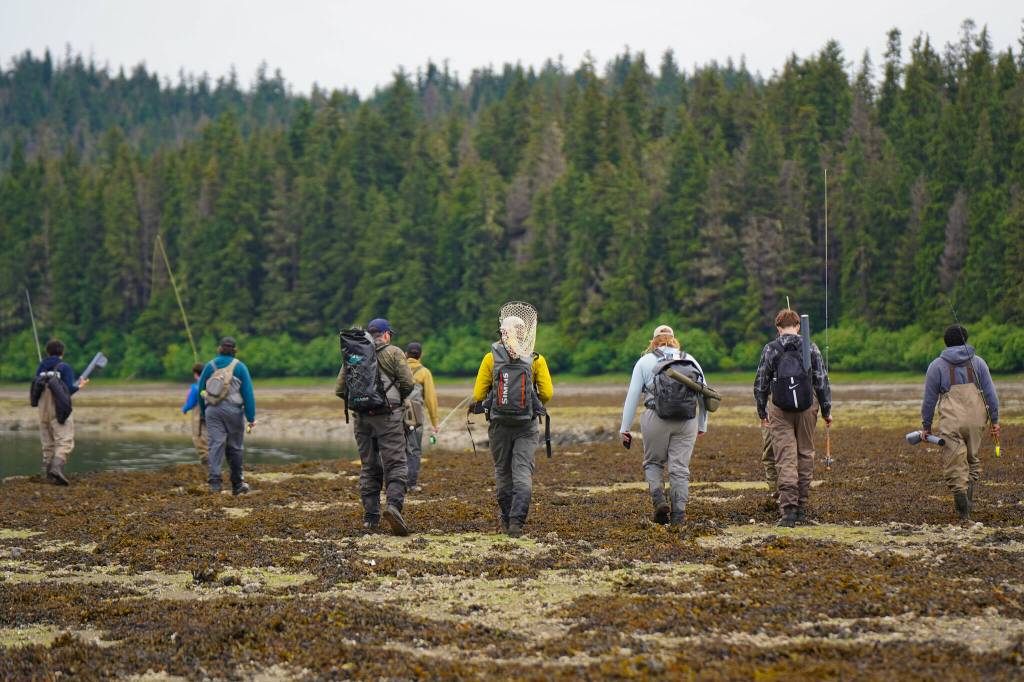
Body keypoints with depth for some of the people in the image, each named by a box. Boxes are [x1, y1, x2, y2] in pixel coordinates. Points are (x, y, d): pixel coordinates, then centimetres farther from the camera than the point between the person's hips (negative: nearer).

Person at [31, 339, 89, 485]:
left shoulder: (41, 368, 10)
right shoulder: (64, 367, -4)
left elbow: (36, 390, 11)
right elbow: (69, 389, -10)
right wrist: (79, 386, 10)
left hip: (43, 409, 6)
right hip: (59, 410, -5)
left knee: (48, 444, 14)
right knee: (65, 442, -9)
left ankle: (48, 474, 12)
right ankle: (56, 468, -30)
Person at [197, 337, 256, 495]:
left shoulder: (209, 366, 8)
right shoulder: (240, 367, 0)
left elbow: (201, 390, 12)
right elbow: (248, 393, -4)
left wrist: (203, 413, 23)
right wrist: (251, 418, -4)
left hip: (212, 409, 2)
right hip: (233, 410, -2)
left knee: (216, 444, -3)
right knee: (235, 447, 9)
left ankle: (214, 481, -18)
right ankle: (237, 483, 17)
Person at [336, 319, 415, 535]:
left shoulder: (351, 355, 11)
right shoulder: (393, 353, -1)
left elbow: (339, 390, 9)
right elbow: (408, 384, -6)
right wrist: (399, 399, 13)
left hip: (362, 418, 4)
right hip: (387, 416, -4)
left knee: (369, 467, 12)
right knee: (396, 464, -5)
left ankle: (370, 517, 11)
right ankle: (393, 504, -27)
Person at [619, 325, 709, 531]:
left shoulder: (645, 361, 8)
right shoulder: (691, 361, 15)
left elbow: (632, 396, 4)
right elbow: (704, 395, 15)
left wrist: (625, 428, 7)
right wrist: (702, 426, 24)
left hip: (657, 420, -2)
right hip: (687, 421, 2)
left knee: (653, 462, 15)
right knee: (680, 468, 6)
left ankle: (659, 499, -5)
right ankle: (678, 515, 3)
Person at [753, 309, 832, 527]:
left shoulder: (770, 349, -1)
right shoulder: (811, 348, 1)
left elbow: (760, 384, 2)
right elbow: (822, 382, 1)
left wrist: (762, 413, 13)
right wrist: (826, 411, 10)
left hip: (780, 411, -1)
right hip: (807, 408, 1)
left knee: (785, 459, -2)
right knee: (805, 455, 13)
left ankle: (788, 510, -14)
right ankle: (801, 509, 17)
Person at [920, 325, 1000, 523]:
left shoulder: (937, 365, 4)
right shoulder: (977, 362, 10)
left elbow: (929, 399, 4)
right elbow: (990, 393, 6)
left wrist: (926, 426, 12)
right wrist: (994, 420, 11)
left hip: (951, 423, -2)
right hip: (976, 420, 2)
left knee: (955, 464, -1)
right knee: (972, 458, 21)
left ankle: (964, 511, -9)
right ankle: (969, 492, 5)